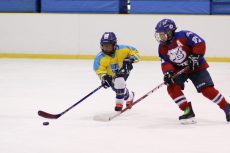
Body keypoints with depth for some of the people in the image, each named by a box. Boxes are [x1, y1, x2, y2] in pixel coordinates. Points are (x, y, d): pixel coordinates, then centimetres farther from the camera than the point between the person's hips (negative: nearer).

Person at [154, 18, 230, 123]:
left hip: (196, 66, -5)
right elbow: (165, 62, -5)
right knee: (172, 87, -17)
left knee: (207, 89, -15)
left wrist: (195, 56, -27)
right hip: (179, 70, 6)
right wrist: (167, 72, -24)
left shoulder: (183, 36, -21)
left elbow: (200, 43, -22)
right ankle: (188, 111, -9)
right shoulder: (162, 48, -2)